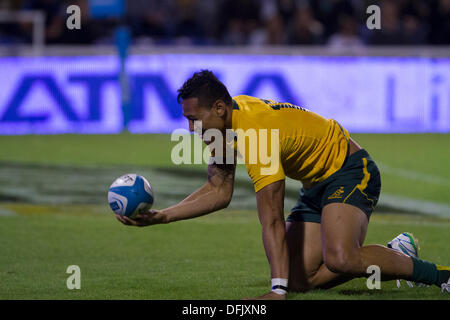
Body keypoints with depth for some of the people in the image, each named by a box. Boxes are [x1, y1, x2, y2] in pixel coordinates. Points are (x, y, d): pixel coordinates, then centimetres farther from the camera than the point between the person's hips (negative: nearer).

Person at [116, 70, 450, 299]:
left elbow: (272, 220, -35)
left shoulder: (257, 135, -32)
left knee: (340, 259, -35)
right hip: (316, 183, 10)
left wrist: (278, 290, -38)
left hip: (350, 172, -10)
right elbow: (219, 192, 6)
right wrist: (161, 216, -3)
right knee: (301, 279, -2)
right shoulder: (225, 123, -4)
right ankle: (397, 255, 17)